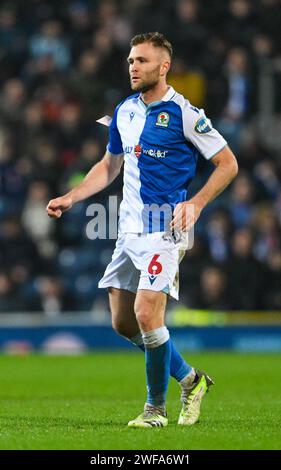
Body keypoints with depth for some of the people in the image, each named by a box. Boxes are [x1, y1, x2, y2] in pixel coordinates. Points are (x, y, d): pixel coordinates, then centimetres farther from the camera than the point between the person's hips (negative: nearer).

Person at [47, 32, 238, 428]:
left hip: (164, 228, -7)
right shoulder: (125, 112, 10)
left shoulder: (184, 113, -9)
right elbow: (109, 166, 23)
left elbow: (227, 163, -5)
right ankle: (190, 380, 26)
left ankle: (156, 408, 1)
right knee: (123, 323, 7)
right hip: (129, 228, 7)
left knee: (147, 314, -16)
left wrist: (195, 204, -16)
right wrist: (70, 198, 12)